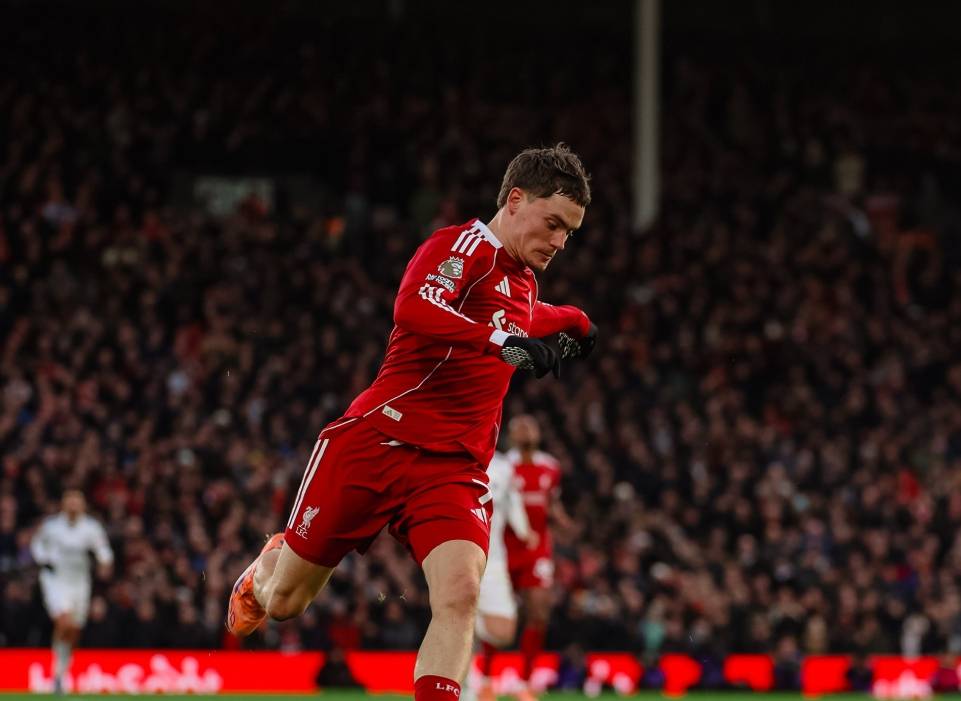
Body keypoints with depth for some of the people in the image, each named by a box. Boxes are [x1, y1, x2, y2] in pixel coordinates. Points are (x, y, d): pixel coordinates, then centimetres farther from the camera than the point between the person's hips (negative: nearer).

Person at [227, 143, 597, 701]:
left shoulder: (522, 283, 17)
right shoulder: (466, 246, -9)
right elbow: (413, 310, -33)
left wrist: (570, 320, 35)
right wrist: (503, 341, -41)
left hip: (455, 468, 6)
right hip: (376, 442, -6)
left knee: (461, 593, -23)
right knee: (284, 602, 9)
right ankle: (264, 569, 46)